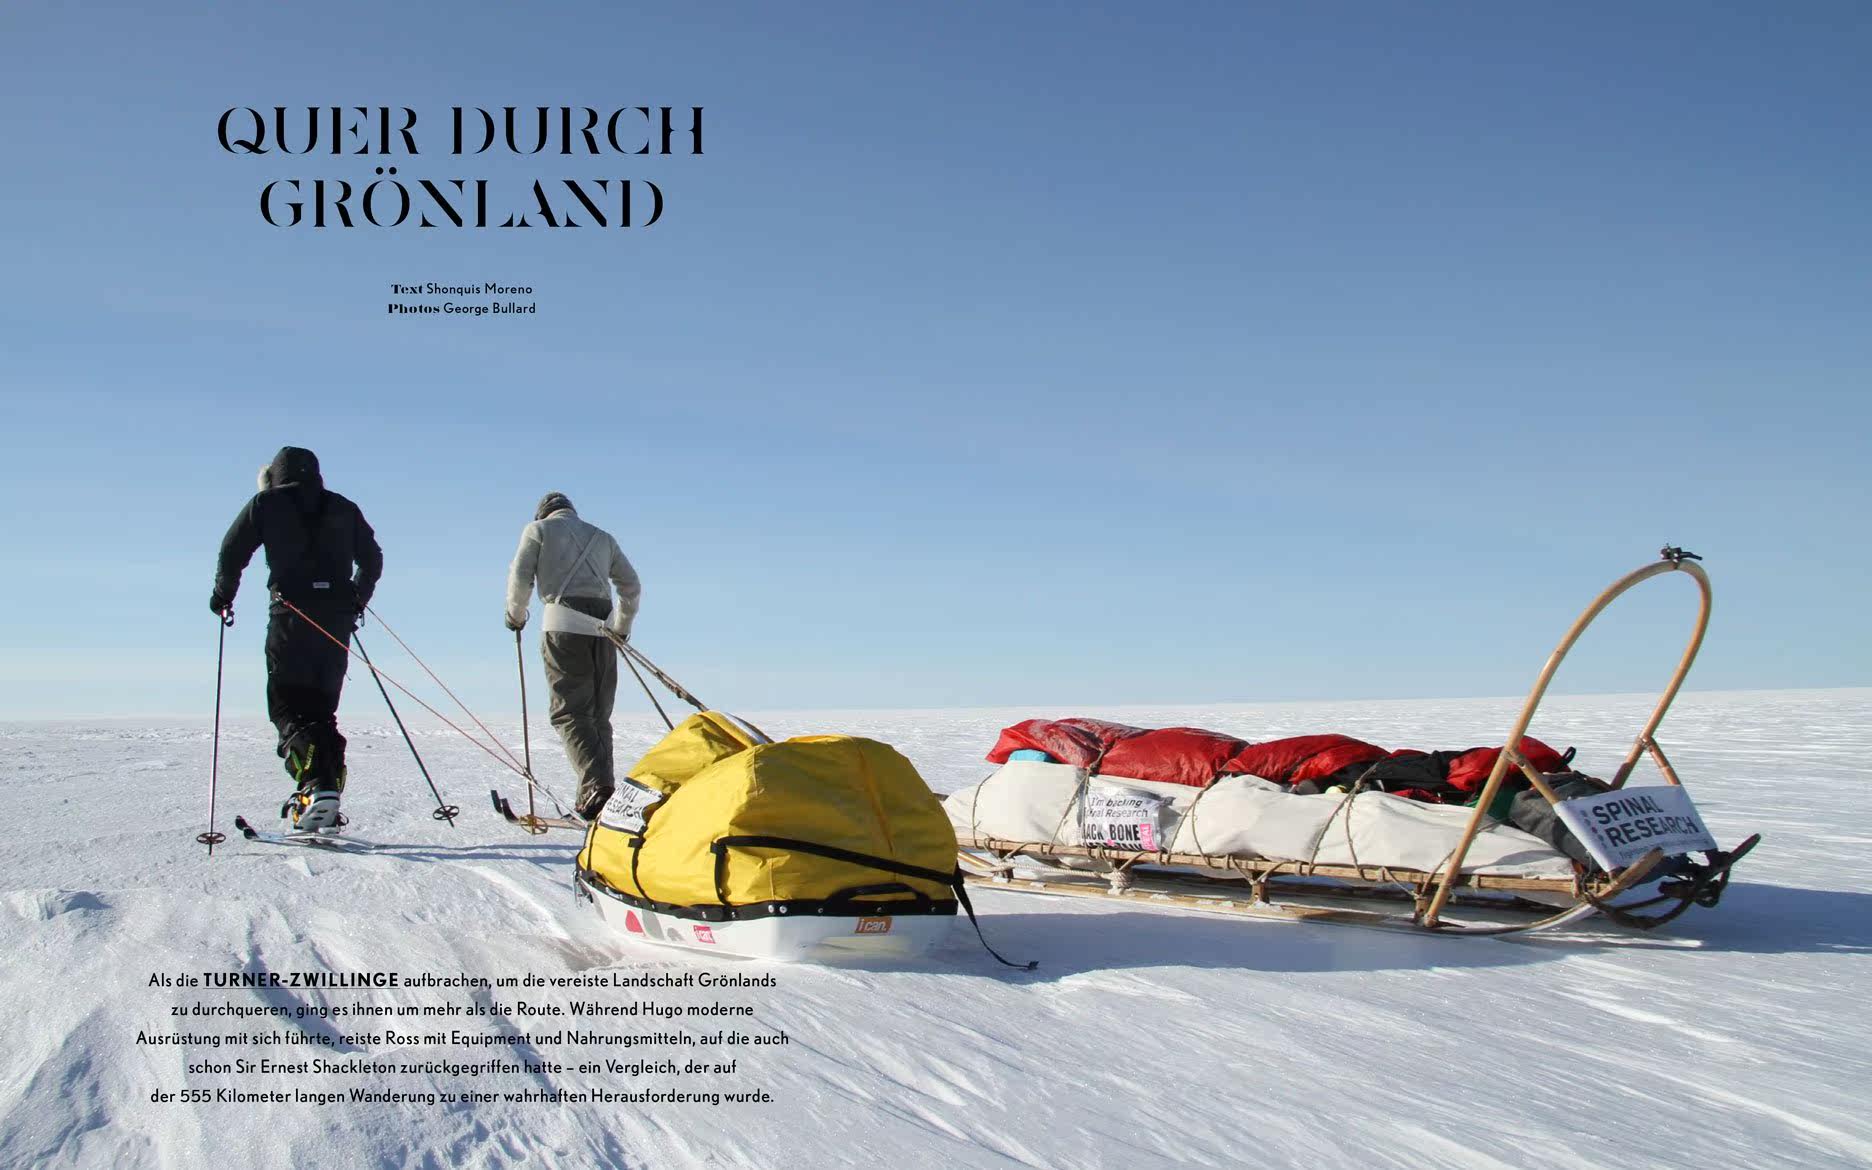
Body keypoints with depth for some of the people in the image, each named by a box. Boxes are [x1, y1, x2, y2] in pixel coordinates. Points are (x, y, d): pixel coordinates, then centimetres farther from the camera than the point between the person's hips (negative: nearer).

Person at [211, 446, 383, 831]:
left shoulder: (267, 503, 10)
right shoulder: (343, 508, 20)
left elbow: (233, 550, 5)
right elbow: (372, 559, 21)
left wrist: (222, 596, 19)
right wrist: (356, 602, 33)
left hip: (291, 614, -4)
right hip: (337, 618, 4)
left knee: (287, 706, -3)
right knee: (321, 708, 11)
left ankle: (315, 785, -25)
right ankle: (327, 799, 3)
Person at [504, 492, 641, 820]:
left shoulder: (538, 528, 14)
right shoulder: (602, 537, 26)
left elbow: (520, 577, 3)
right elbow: (632, 586, 21)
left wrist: (515, 615, 19)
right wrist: (622, 627, 32)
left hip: (564, 625, -4)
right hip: (602, 625, 4)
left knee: (571, 711, -7)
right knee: (598, 714, 9)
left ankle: (596, 784, -25)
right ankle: (602, 789, 2)